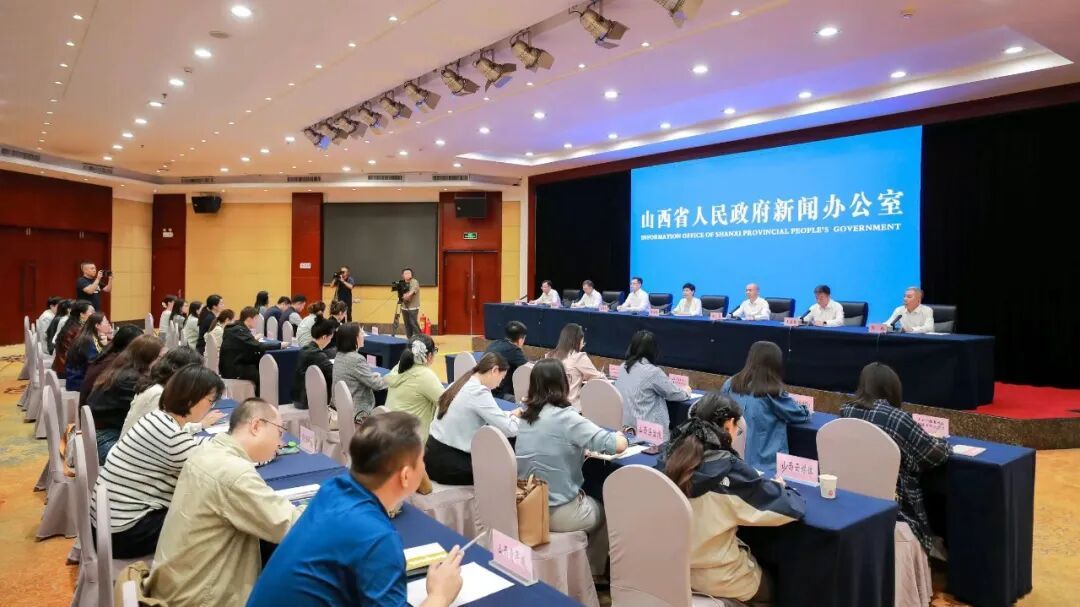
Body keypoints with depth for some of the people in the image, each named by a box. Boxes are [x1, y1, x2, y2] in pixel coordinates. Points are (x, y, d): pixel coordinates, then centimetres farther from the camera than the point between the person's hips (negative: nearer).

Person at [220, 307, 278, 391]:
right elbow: (259, 347, -29)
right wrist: (279, 345, -19)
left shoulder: (235, 328, 8)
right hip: (233, 370, -9)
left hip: (229, 367, 9)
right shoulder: (240, 331, -20)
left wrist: (254, 338, 9)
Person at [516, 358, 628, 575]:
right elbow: (619, 444, -21)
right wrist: (619, 435, 1)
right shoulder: (565, 417, -20)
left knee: (593, 503, 31)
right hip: (558, 512, -6)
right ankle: (592, 571, 34)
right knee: (608, 512, 23)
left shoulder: (527, 416, 2)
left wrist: (583, 449, 5)